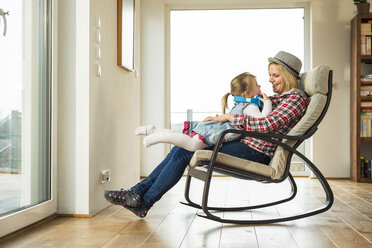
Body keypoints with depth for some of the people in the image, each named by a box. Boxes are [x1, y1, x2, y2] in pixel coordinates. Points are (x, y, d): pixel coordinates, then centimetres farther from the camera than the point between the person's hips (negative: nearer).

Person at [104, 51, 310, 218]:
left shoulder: (296, 99, -5)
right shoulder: (277, 97, 24)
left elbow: (267, 125, -21)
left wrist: (229, 117, -17)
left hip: (255, 152, -9)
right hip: (244, 143, 9)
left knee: (184, 153, -17)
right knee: (180, 150, -3)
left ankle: (144, 202, -8)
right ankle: (138, 192, -1)